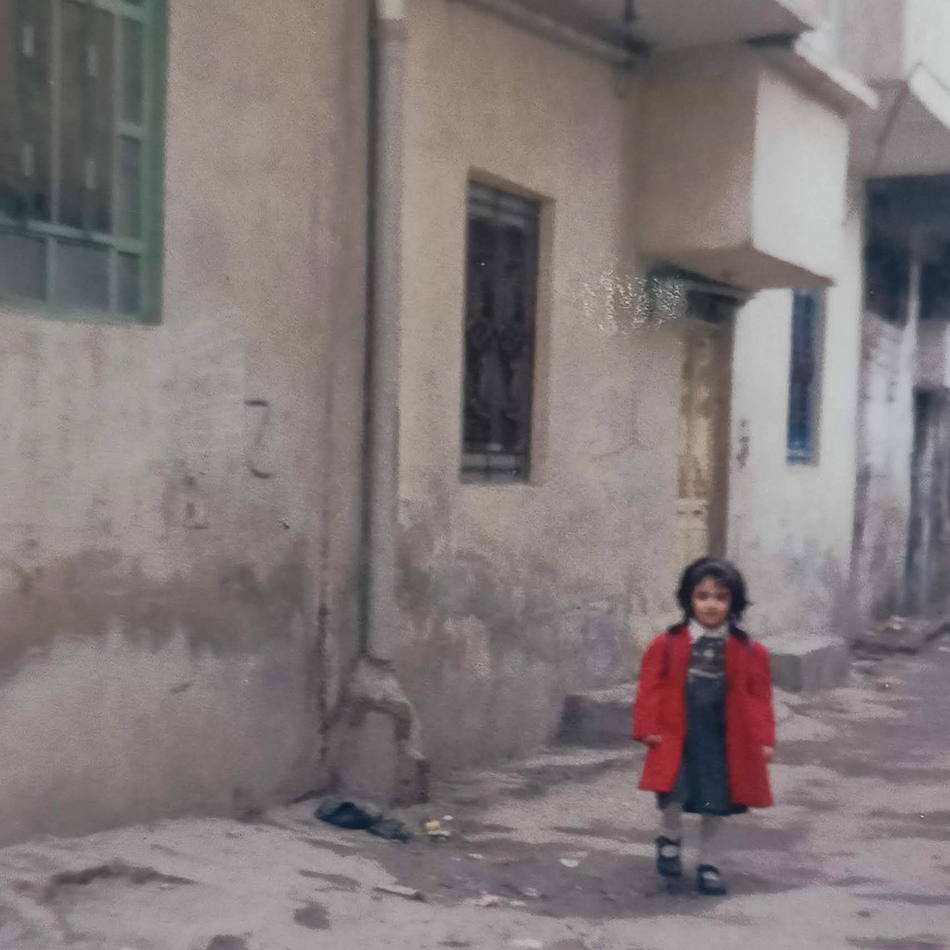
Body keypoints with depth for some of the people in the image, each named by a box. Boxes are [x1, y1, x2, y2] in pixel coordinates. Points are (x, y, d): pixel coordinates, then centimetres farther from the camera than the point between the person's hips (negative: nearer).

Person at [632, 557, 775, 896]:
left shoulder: (749, 651, -2)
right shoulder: (667, 645, -5)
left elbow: (759, 698, 1)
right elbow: (651, 689, -3)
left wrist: (764, 739, -3)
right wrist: (648, 729, -9)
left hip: (723, 740, 1)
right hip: (676, 736, -1)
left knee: (715, 804, 10)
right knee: (672, 793, -10)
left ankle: (709, 865, 29)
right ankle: (671, 840, 22)